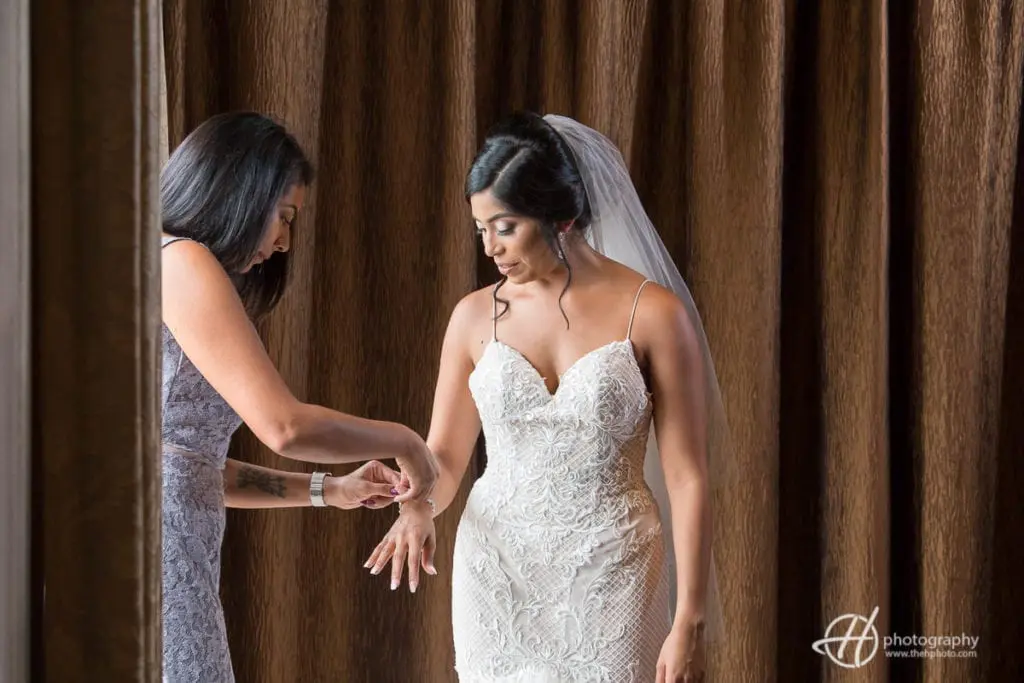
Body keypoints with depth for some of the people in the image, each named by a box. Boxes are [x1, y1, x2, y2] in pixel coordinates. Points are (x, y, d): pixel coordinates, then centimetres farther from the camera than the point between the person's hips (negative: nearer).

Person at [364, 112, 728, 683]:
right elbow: (444, 456, 10)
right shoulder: (477, 317, 3)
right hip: (497, 575, 3)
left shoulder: (652, 314, -7)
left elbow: (686, 478, -7)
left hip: (609, 581, -3)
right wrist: (418, 509, -13)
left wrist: (689, 623, -10)